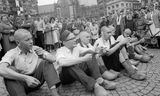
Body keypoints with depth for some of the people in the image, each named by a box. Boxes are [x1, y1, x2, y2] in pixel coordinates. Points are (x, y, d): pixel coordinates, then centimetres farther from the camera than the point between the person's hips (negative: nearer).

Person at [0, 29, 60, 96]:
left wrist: (44, 56, -27)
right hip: (20, 83, -2)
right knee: (10, 69, -27)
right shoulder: (12, 53, -12)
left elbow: (53, 59, -5)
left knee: (46, 62, -16)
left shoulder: (36, 49, -2)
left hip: (35, 80, 3)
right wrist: (25, 78, -40)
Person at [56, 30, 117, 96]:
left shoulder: (76, 49, 10)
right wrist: (83, 59, -38)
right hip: (64, 77, -5)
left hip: (77, 74, 6)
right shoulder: (60, 51, -12)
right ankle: (94, 85, -46)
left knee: (90, 57, -13)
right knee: (70, 66, -39)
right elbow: (62, 63, -35)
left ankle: (100, 81, -33)